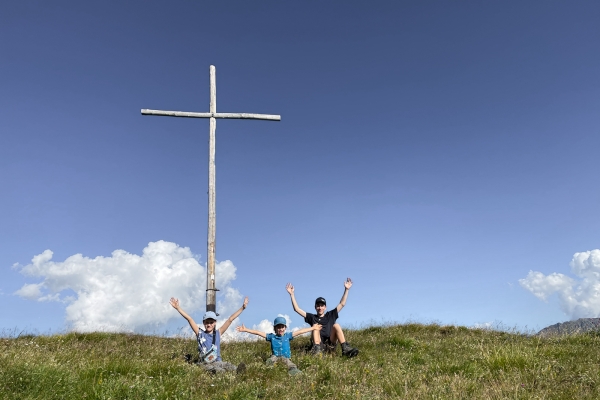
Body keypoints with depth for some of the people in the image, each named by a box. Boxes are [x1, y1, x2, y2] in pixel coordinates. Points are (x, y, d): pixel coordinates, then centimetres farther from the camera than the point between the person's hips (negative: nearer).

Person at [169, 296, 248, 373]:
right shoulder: (200, 333, 9)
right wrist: (178, 307, -2)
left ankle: (236, 371, -57)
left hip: (217, 362, 2)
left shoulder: (218, 333, 12)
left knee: (227, 365, -31)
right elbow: (189, 319, 2)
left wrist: (242, 308, 7)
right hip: (204, 364, -2)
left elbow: (230, 319, 8)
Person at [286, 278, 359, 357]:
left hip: (330, 345, 1)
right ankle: (316, 348, -42)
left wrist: (346, 289, 4)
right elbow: (297, 309, 8)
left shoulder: (330, 315, 18)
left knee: (336, 325, -18)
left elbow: (342, 304, 13)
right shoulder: (312, 317, 15)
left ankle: (345, 348, -35)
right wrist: (292, 294, 1)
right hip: (319, 344, -1)